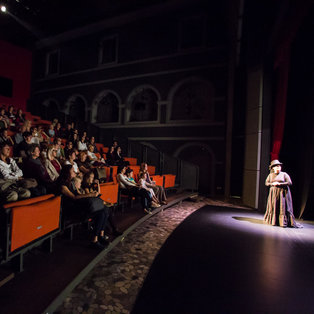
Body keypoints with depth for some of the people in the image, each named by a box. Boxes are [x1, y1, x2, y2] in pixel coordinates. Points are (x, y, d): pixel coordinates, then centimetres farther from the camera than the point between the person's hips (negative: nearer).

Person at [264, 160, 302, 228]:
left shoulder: (284, 174, 1)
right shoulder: (270, 175, 10)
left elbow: (290, 182, -7)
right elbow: (266, 183, 9)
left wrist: (279, 184, -15)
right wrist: (272, 184, -10)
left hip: (283, 193, -2)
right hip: (273, 193, 3)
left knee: (283, 207, -5)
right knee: (273, 207, 2)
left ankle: (284, 222, 0)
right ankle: (273, 221, 12)